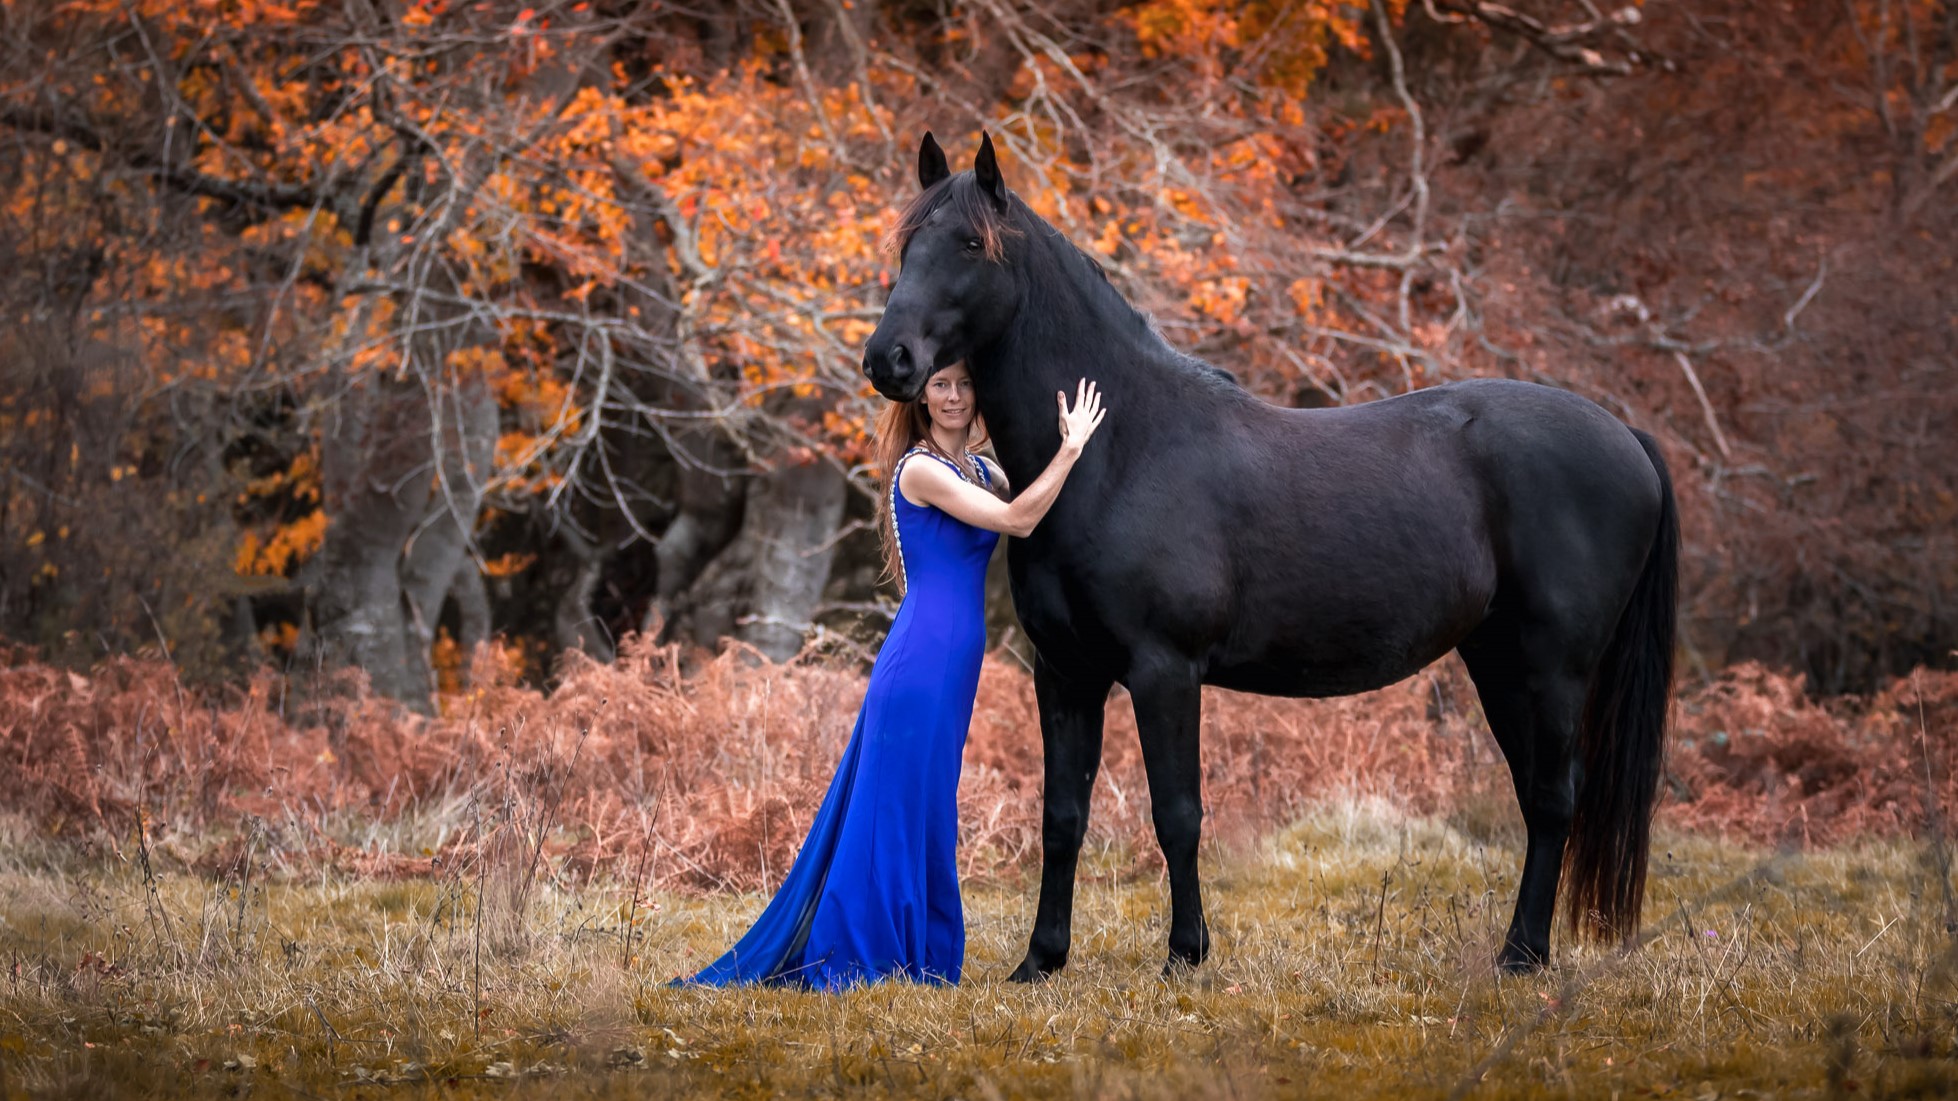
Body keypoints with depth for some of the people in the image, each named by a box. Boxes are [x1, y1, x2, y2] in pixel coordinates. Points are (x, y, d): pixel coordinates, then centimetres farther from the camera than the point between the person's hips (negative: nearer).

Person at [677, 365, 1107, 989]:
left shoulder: (981, 471, 15)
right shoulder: (921, 469, -11)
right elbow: (1016, 519, -17)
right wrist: (1071, 448, -13)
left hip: (952, 668, 9)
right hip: (920, 663, -8)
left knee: (927, 815, 12)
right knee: (897, 810, -5)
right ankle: (851, 962, 0)